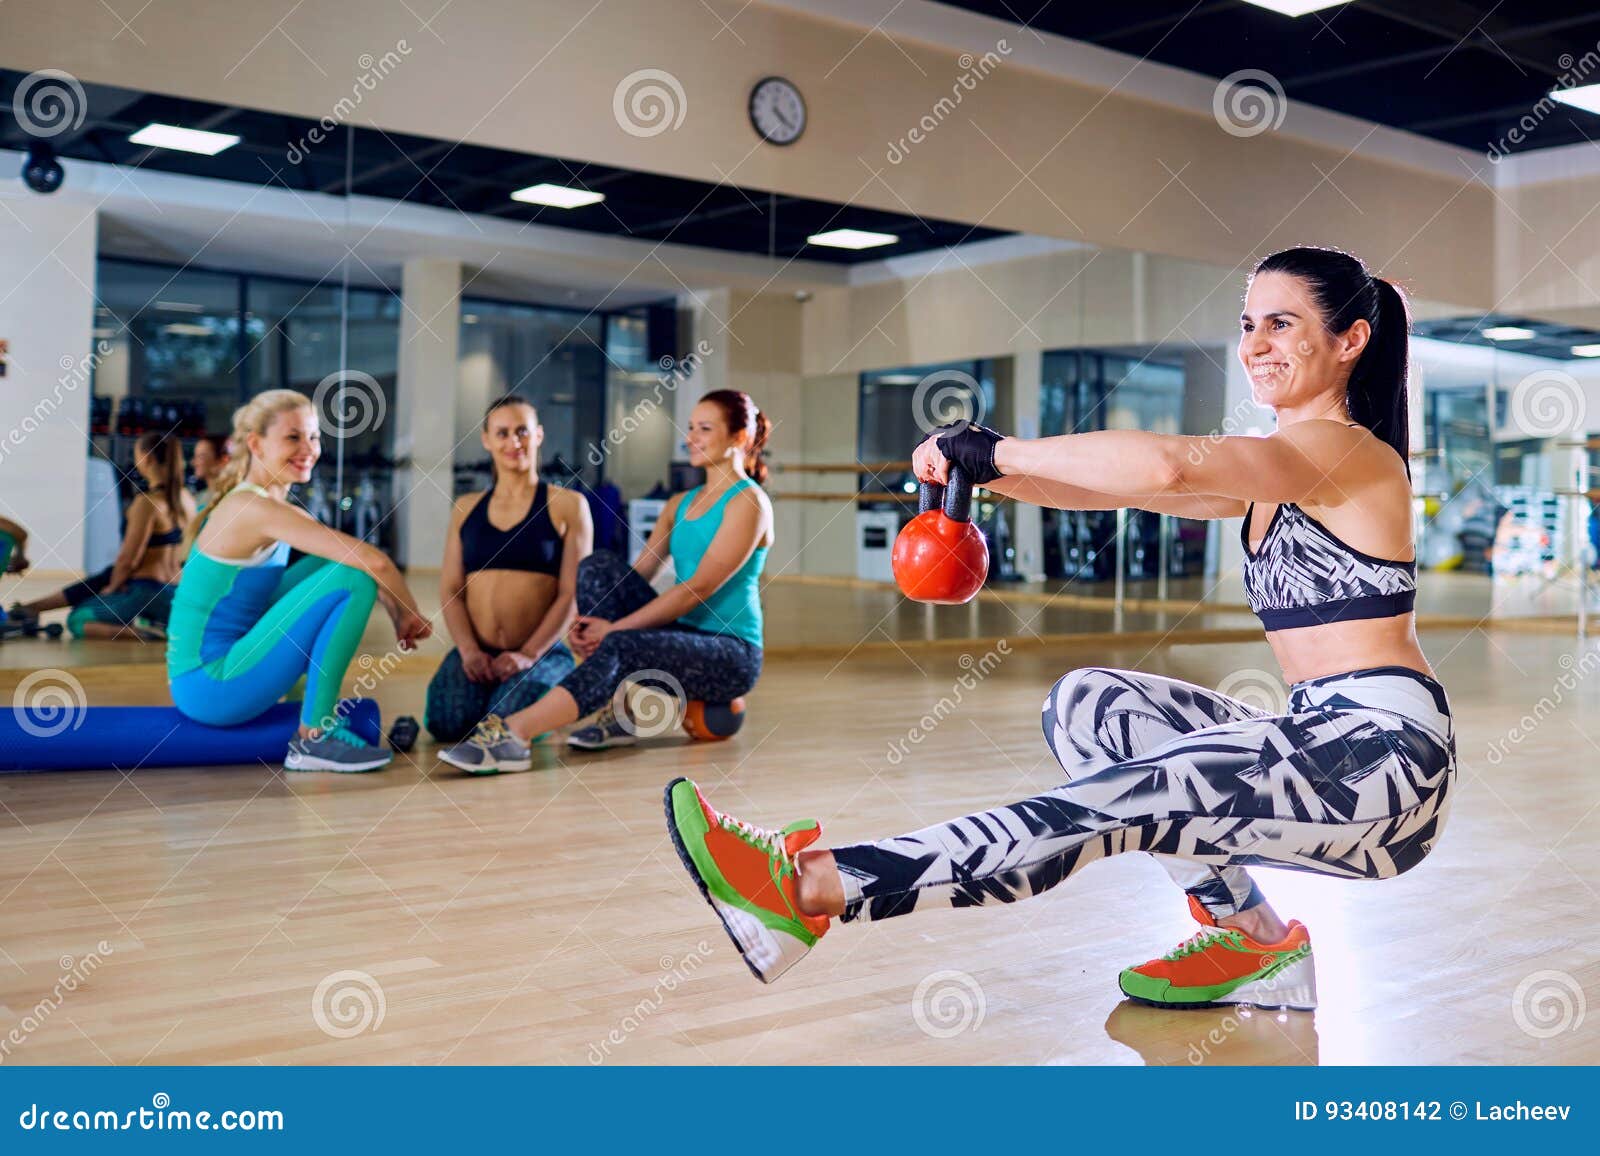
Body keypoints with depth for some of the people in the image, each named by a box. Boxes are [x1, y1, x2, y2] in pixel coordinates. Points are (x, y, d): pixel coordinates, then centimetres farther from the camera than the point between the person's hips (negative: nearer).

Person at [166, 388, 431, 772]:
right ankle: (314, 737, -13)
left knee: (329, 564, 18)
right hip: (211, 687, -10)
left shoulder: (253, 504, 12)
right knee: (353, 576, -16)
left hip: (209, 676, 10)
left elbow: (354, 553, 17)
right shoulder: (255, 508, -17)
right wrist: (409, 615, -7)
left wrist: (399, 617, 6)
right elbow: (373, 560, -23)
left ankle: (306, 698, 17)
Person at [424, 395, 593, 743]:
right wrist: (468, 650, -10)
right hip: (476, 653, 3)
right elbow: (449, 589, 8)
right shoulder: (466, 508, 16)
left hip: (541, 653, -2)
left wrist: (528, 655, -15)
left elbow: (571, 594, -2)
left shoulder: (567, 505, 5)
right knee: (448, 724, -28)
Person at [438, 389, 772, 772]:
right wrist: (589, 623, -11)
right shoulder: (680, 505, 16)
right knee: (599, 567, -12)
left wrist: (614, 627, -19)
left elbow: (699, 589, -17)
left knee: (620, 647, -34)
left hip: (732, 654, -7)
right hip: (685, 638, 7)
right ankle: (619, 713, -16)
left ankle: (511, 734, -41)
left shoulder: (747, 503, -9)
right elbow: (635, 577, 9)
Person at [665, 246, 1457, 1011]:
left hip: (1380, 758, -9)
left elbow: (1165, 465, -27)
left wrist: (1001, 449, -20)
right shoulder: (1269, 479, 19)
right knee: (1086, 706, 0)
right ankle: (1249, 934, -1)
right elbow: (1114, 490, 11)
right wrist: (985, 472, -5)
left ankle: (811, 889, -25)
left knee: (1111, 803, -23)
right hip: (1318, 746, 9)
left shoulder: (1343, 450, -10)